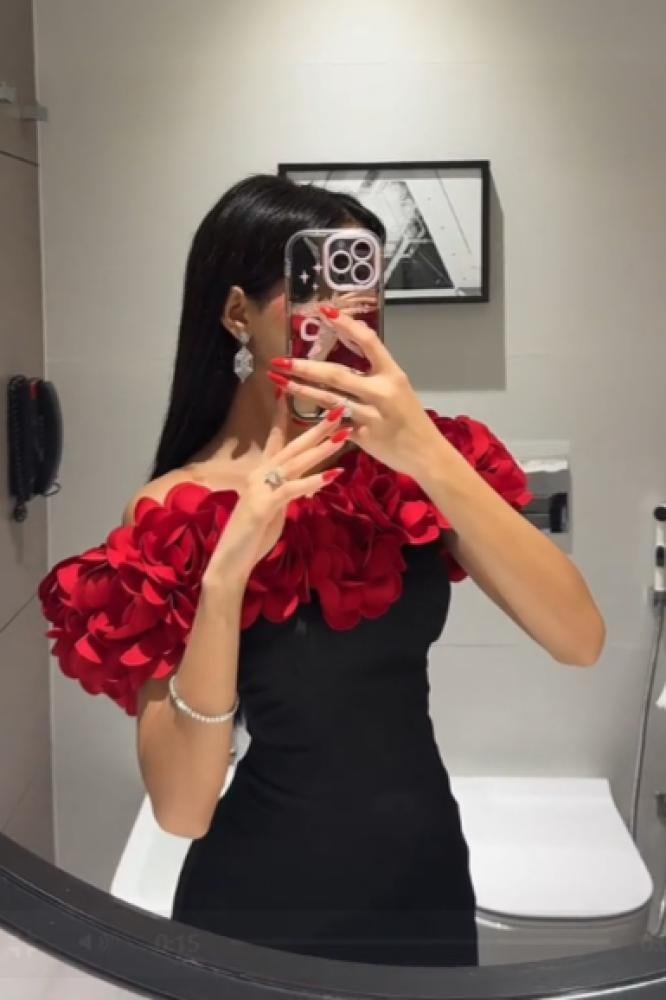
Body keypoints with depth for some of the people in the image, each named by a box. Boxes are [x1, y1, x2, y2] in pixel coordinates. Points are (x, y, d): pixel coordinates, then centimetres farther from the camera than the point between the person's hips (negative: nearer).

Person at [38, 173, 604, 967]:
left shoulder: (406, 463, -5)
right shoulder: (175, 510, -13)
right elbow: (181, 809, -18)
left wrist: (430, 456, -29)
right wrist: (226, 571, -30)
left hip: (430, 873, 3)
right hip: (264, 901, -3)